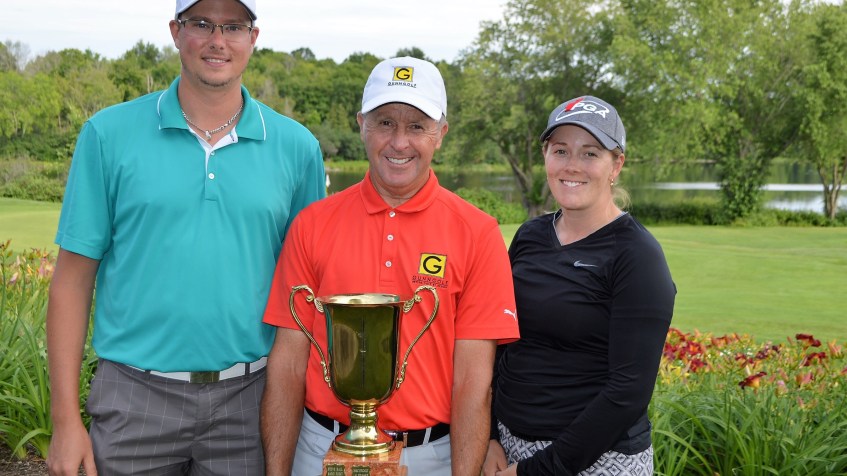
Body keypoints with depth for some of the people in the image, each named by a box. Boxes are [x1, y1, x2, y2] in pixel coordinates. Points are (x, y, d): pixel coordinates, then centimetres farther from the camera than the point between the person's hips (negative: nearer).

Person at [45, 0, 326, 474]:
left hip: (247, 400, 1)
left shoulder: (296, 147, 3)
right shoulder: (109, 134, -1)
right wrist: (66, 421, -4)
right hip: (136, 398, -1)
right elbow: (74, 278, -1)